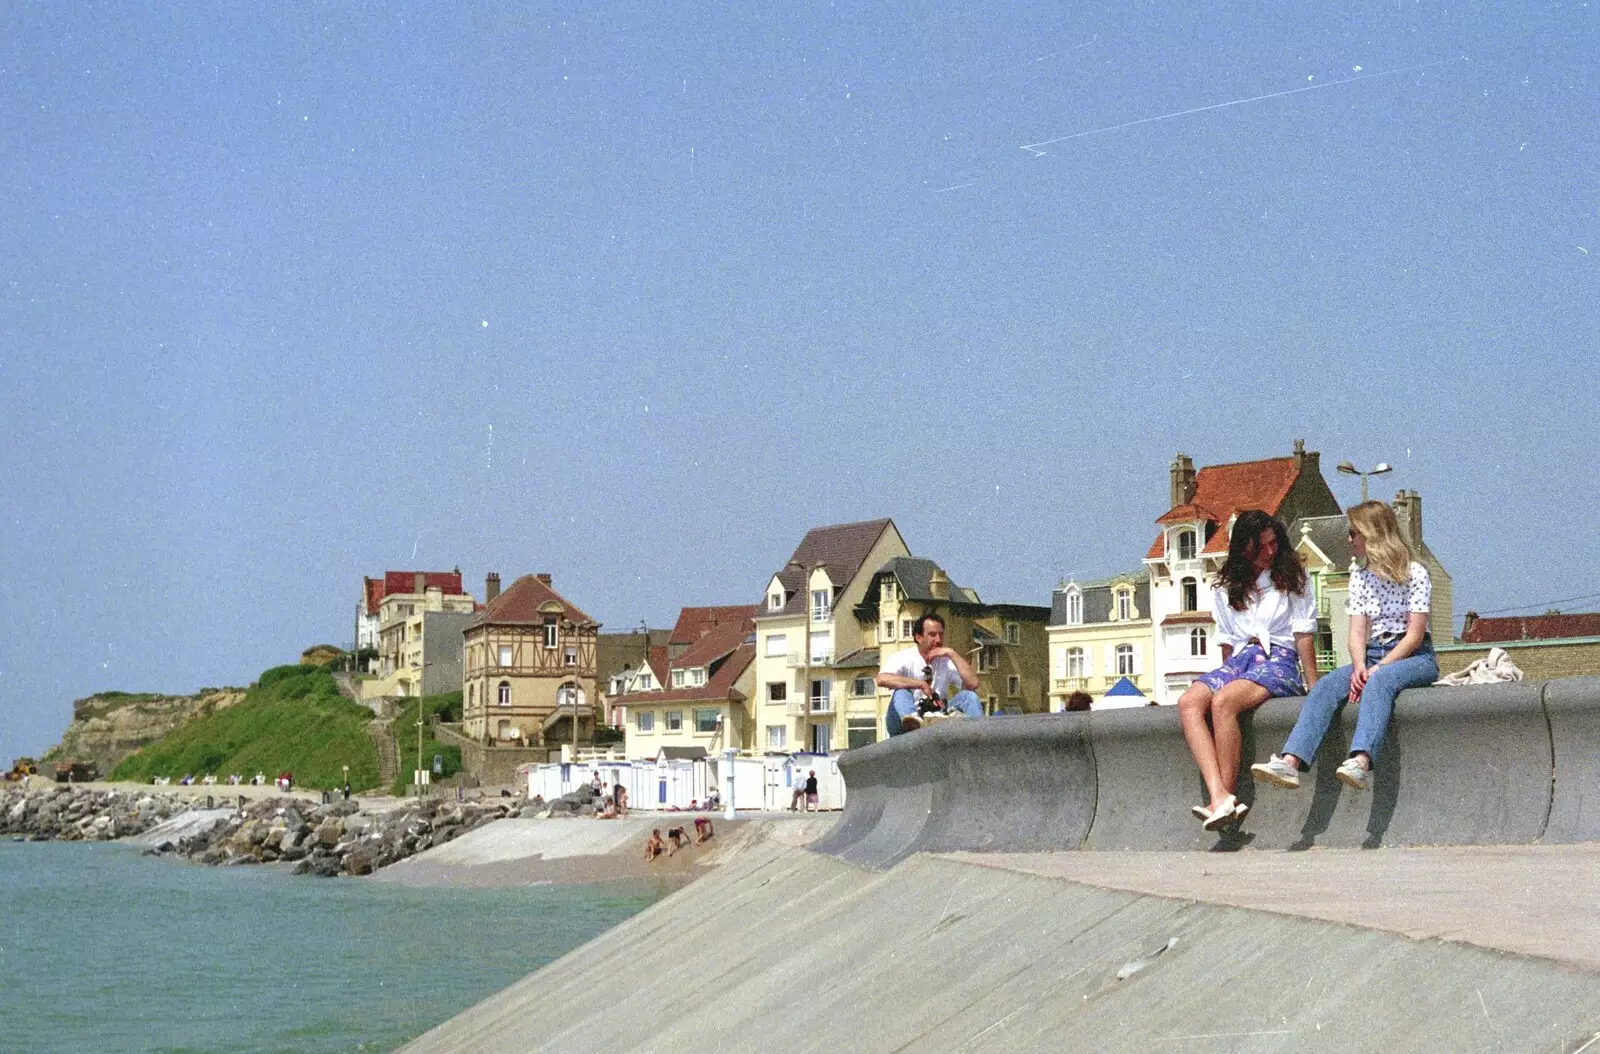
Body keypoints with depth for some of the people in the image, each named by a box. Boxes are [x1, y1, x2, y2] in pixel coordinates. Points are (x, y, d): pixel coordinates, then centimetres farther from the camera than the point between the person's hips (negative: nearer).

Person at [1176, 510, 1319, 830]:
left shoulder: (1291, 578, 9)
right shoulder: (1226, 589, 18)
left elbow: (1304, 634, 3)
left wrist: (1314, 686, -2)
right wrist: (1227, 672, 9)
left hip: (1278, 660, -4)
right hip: (1238, 660, 4)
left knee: (1222, 701, -34)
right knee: (1188, 702, -28)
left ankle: (1227, 797, -36)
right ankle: (1218, 796, -43)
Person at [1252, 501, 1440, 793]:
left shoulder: (1414, 573, -3)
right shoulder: (1359, 577, 16)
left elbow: (1415, 634, -10)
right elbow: (1357, 632, 5)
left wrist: (1379, 668, -20)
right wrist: (1359, 667, -15)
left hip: (1414, 657, -5)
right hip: (1372, 656, 5)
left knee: (1379, 682, -39)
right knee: (1327, 686, -24)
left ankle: (1361, 761, -61)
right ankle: (1290, 761, -43)